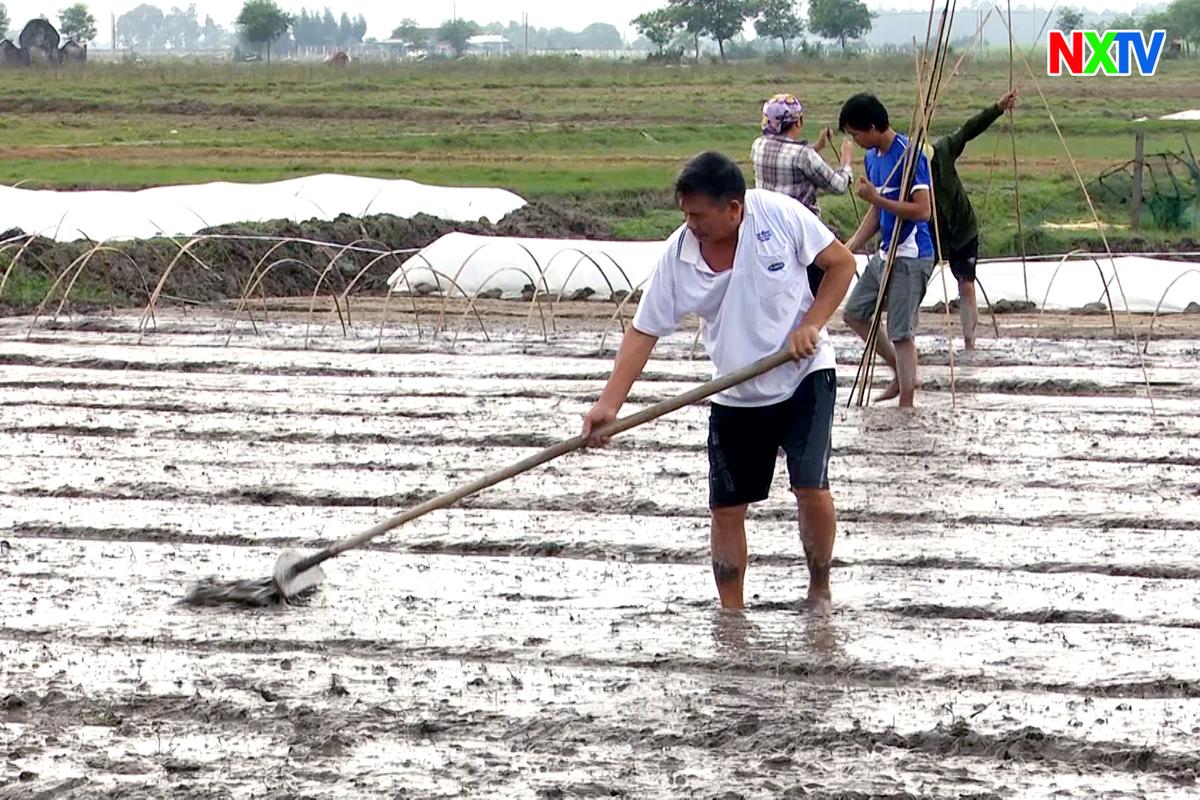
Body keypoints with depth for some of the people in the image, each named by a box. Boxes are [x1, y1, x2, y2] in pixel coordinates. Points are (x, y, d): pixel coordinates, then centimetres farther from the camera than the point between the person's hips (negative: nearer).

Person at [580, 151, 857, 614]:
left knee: (811, 487, -15)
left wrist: (811, 325, -17)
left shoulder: (781, 215, -17)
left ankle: (820, 592, 8)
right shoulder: (678, 256, -12)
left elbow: (841, 263, -5)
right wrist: (609, 403, -18)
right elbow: (644, 332, -9)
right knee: (726, 508, 3)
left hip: (804, 375, -3)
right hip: (735, 396, 3)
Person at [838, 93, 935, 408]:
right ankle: (903, 374, 26)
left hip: (909, 258, -10)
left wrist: (875, 197, -21)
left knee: (901, 333, -7)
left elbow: (922, 210, -24)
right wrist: (849, 248, 10)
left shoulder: (908, 155, -19)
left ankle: (906, 404, 1)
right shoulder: (873, 157, 9)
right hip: (885, 253, 10)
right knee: (854, 313, 17)